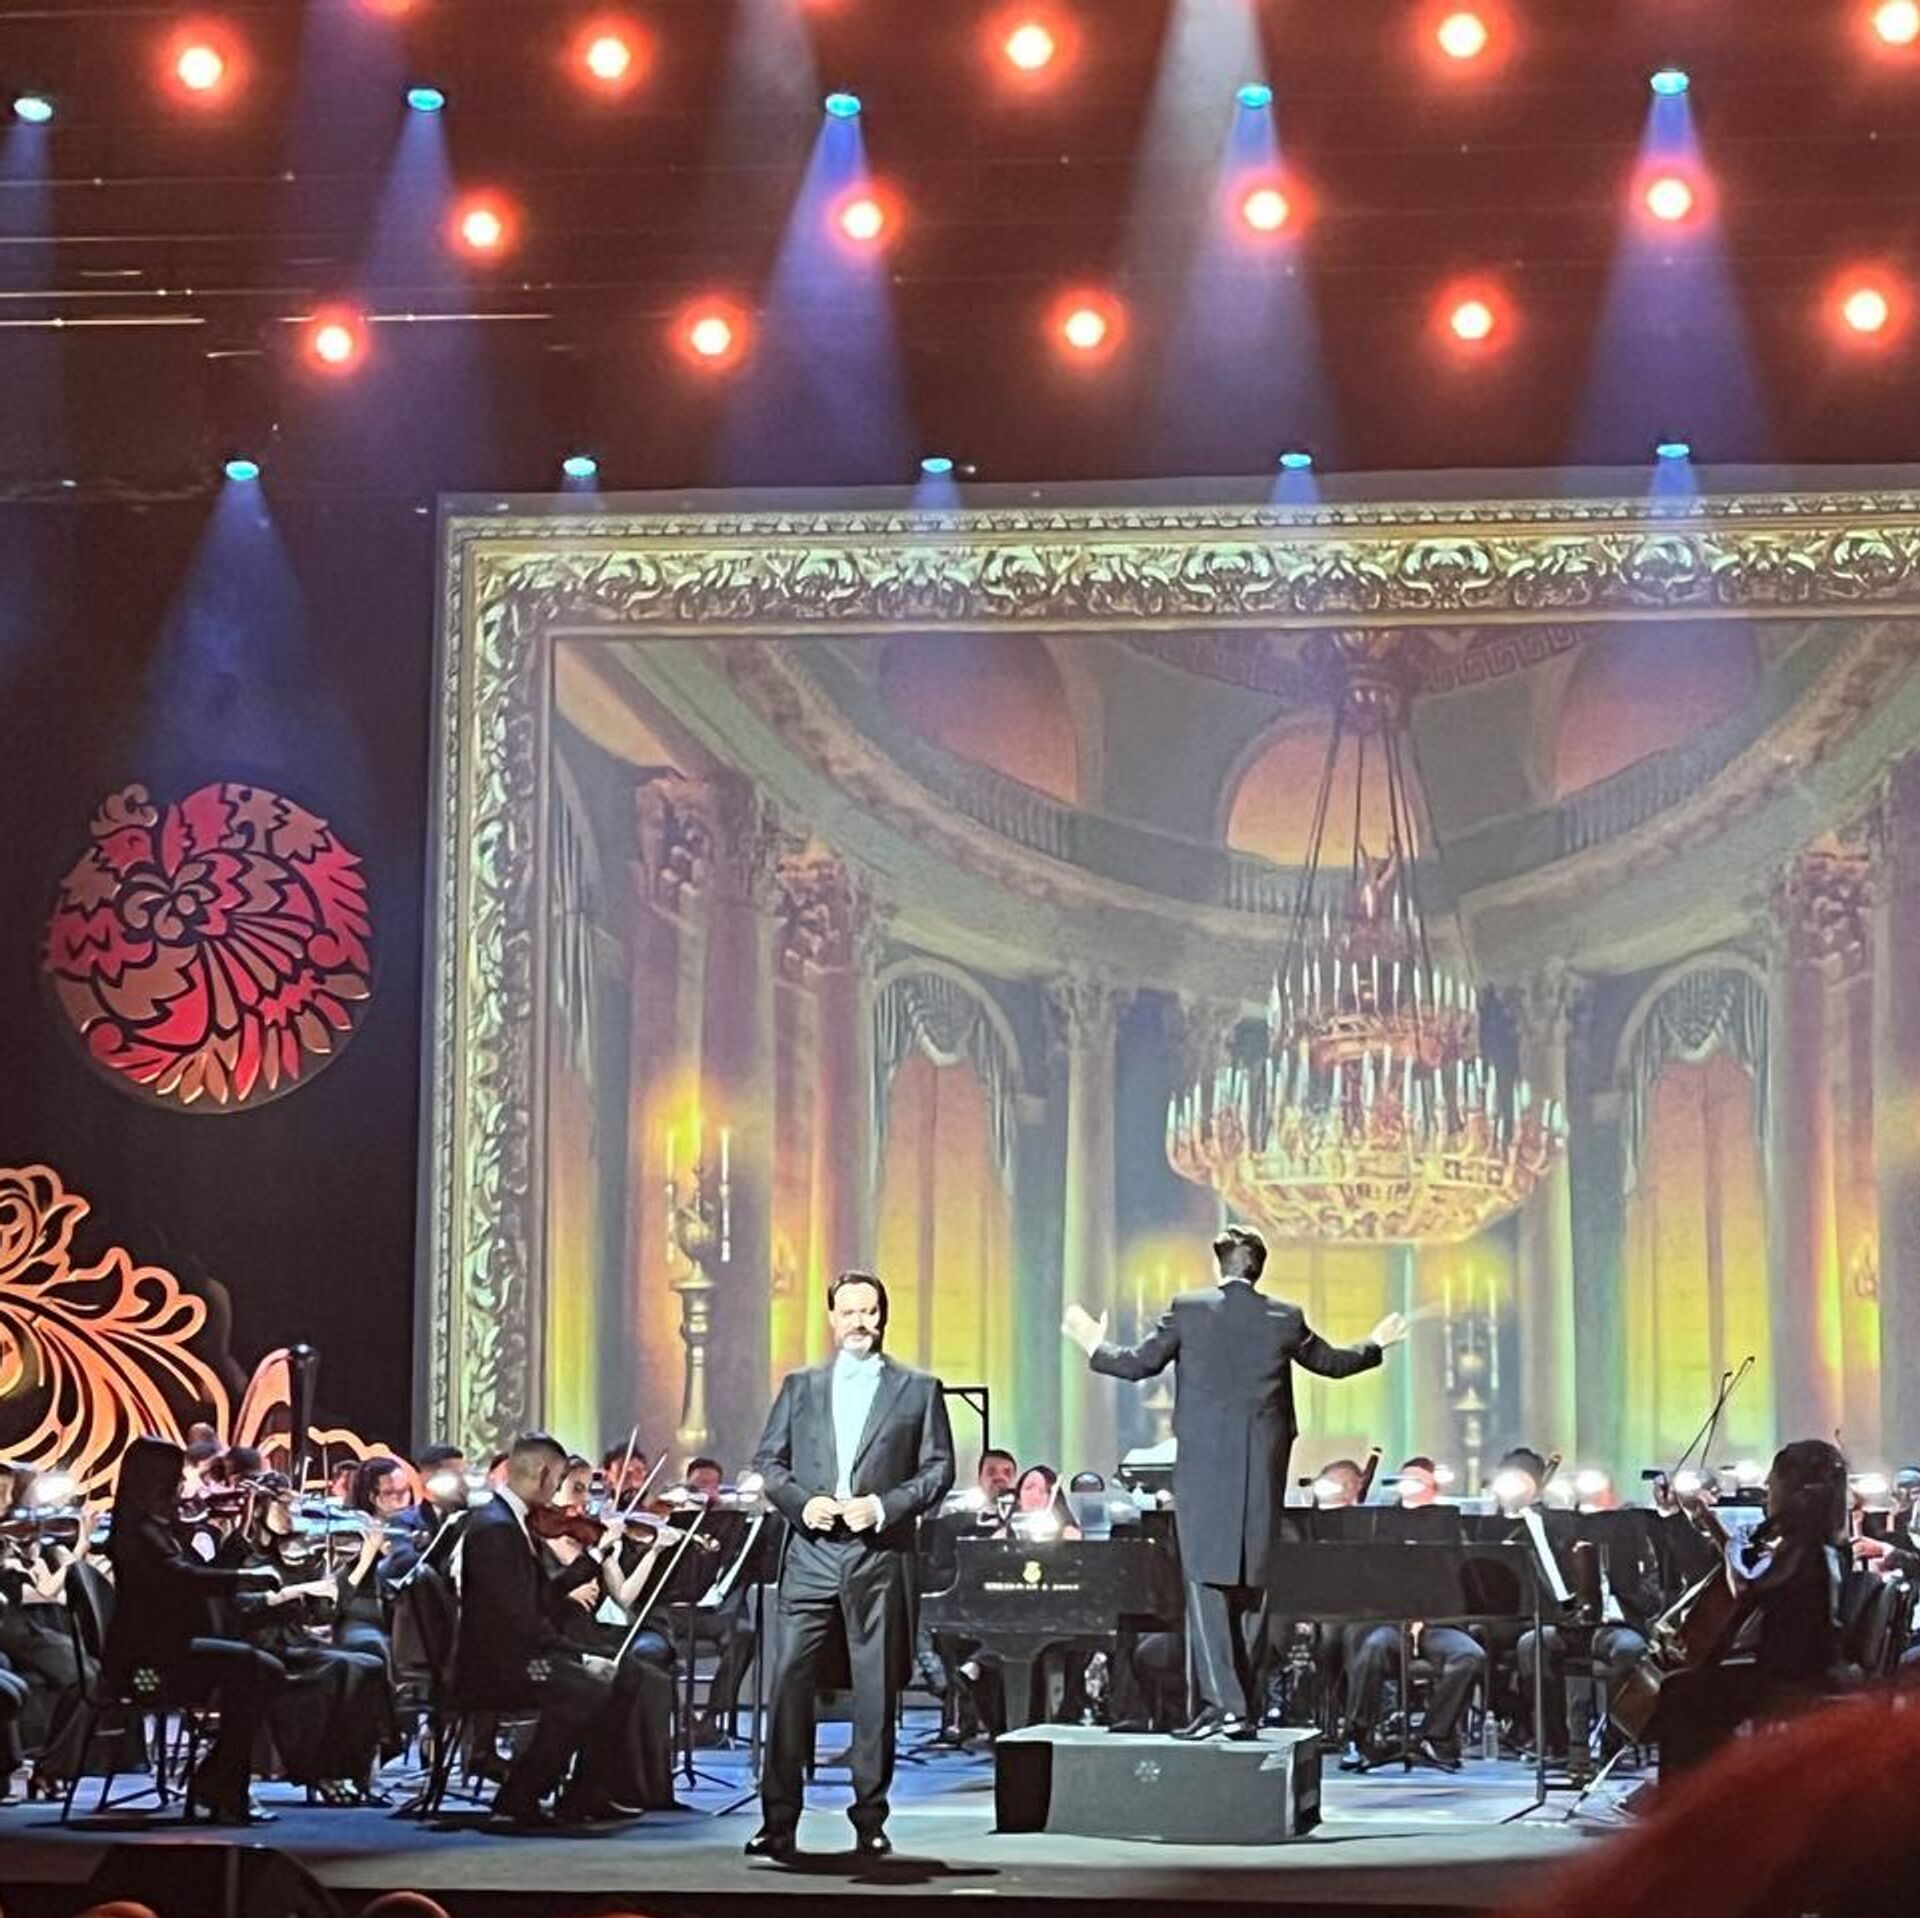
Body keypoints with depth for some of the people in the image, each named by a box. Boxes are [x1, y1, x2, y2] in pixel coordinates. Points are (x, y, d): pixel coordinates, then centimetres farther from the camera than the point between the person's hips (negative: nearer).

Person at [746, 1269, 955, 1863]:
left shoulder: (918, 1389, 8)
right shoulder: (800, 1386, 14)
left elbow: (938, 1469, 3)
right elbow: (767, 1460, 12)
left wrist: (884, 1506, -11)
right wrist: (800, 1501, -6)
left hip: (880, 1554, -1)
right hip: (811, 1553, 1)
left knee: (876, 1690, 3)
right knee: (790, 1681, -6)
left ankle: (870, 1819, 12)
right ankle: (779, 1822, -3)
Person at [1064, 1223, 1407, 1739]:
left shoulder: (1188, 1309, -3)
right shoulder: (1285, 1319, 3)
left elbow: (1138, 1364, 3)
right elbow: (1334, 1363, 18)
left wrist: (1095, 1347, 22)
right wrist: (1375, 1345, 38)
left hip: (1203, 1465, -2)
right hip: (1263, 1469, 3)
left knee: (1208, 1583, -2)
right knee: (1251, 1585, 10)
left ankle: (1224, 1703, -11)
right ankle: (1237, 1702, 13)